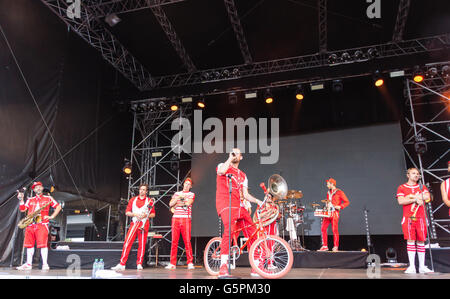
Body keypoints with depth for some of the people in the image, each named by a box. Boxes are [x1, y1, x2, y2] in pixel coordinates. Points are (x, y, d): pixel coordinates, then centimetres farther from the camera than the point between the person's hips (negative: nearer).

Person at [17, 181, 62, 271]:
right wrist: (21, 200, 0)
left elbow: (58, 207, 7)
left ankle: (45, 264, -9)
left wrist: (52, 216, -2)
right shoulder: (30, 200, 20)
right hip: (30, 224, 4)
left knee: (43, 244, -11)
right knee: (29, 244, 5)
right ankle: (29, 264, 14)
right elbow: (22, 209, 12)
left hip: (42, 224, -4)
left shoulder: (48, 198, 10)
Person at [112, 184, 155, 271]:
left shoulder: (150, 201, 8)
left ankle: (139, 264, 10)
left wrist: (146, 215, -11)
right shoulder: (133, 200, 14)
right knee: (127, 243, -8)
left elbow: (153, 214, 8)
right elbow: (127, 212, 10)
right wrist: (134, 214, -8)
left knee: (142, 244, 0)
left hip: (144, 224, -1)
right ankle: (122, 264, -7)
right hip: (134, 223, 1)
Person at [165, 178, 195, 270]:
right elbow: (171, 204, 7)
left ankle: (190, 263, -4)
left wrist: (177, 204, 2)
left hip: (186, 219, -3)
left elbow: (188, 203, -7)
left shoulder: (191, 194, 12)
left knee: (187, 241, -7)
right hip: (175, 218, 3)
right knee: (174, 241, 0)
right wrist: (179, 197, -3)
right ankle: (172, 263, 4)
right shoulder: (177, 193, 21)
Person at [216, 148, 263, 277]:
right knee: (229, 230, -30)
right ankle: (223, 267, -29)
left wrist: (258, 201, 2)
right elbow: (222, 171, -15)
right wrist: (230, 158, -3)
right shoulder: (223, 165, 13)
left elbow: (245, 195, 18)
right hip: (225, 204, -6)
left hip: (238, 206, 6)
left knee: (252, 232, 0)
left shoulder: (242, 175, 27)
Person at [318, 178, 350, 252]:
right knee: (323, 229, -1)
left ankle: (335, 247, 3)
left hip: (334, 213, -6)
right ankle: (324, 246, 6)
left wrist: (340, 206, -16)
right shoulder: (328, 193, 20)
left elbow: (347, 202, -3)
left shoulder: (339, 192, -1)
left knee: (334, 230, -7)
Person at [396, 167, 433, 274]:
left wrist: (412, 196, -8)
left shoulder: (422, 187, 16)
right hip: (408, 218, -2)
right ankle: (412, 267, -5)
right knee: (410, 241, -7)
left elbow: (427, 197, -4)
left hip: (421, 218, 3)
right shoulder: (401, 188, 8)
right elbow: (400, 201, -7)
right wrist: (416, 199, -10)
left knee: (421, 241, 5)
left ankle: (422, 266, 12)